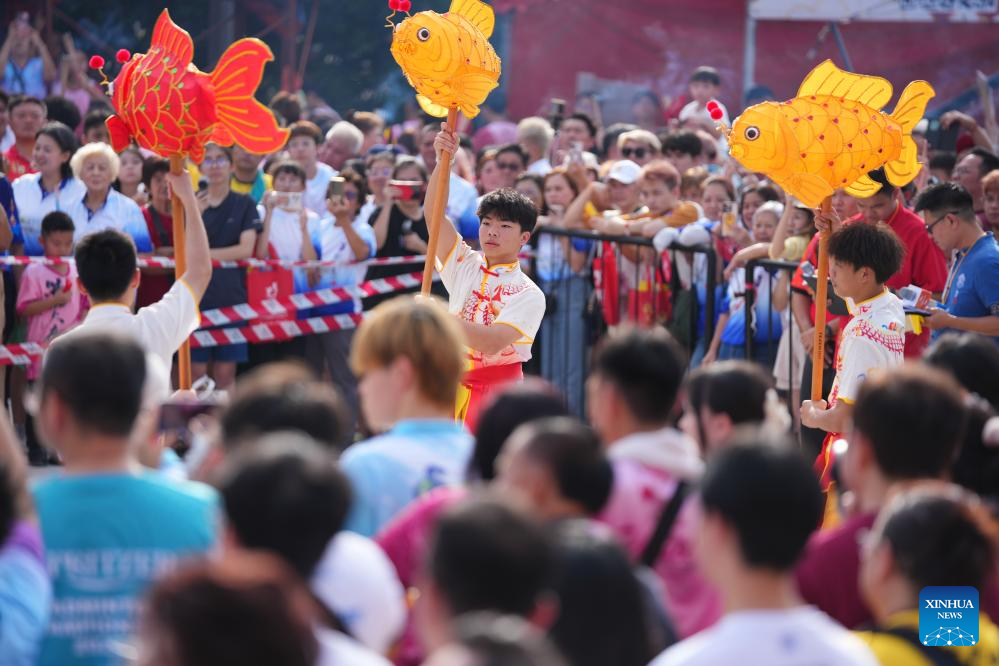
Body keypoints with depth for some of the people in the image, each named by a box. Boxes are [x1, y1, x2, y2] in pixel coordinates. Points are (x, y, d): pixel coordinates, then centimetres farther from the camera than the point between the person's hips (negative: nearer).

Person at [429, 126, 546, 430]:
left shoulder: (529, 294, -7)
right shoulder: (465, 265, 7)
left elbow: (493, 343, -22)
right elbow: (433, 211, -3)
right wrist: (443, 161, -17)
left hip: (498, 389, -4)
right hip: (454, 386, 4)